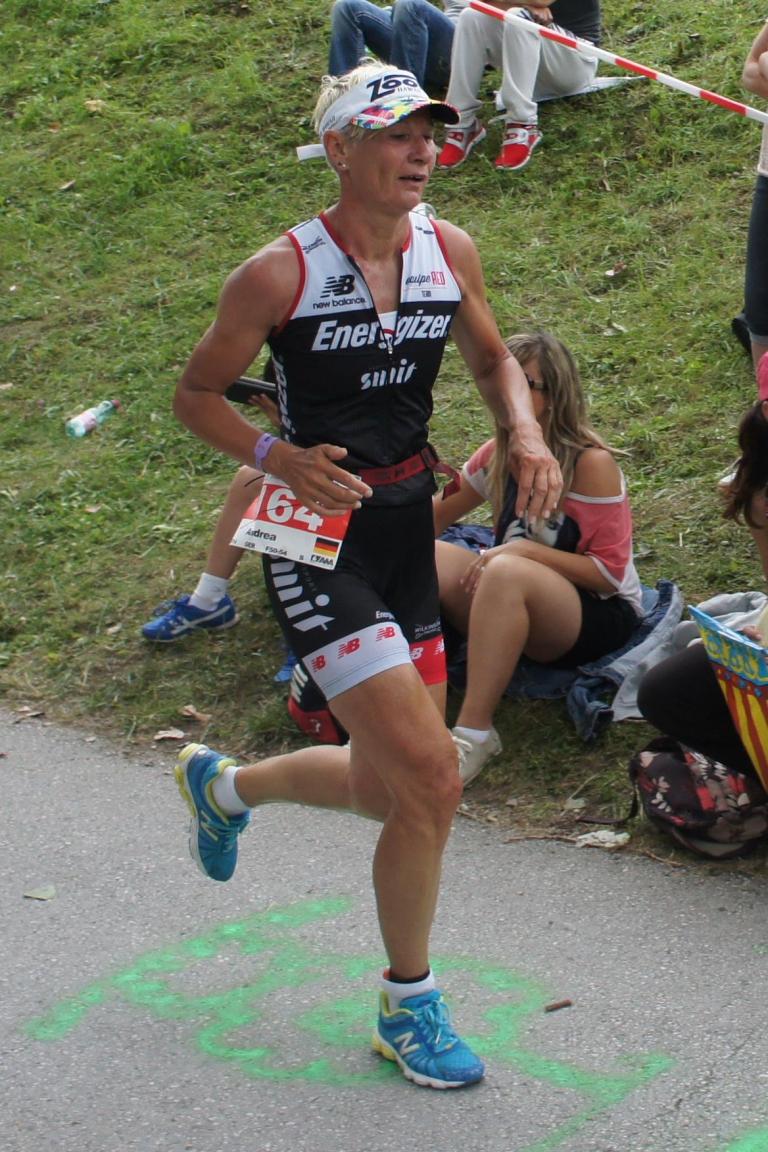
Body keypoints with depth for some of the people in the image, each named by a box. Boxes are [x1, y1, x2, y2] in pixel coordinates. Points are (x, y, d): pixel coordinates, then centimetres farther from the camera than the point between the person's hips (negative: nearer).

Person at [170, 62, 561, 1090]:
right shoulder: (281, 273, -15)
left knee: (387, 786, 16)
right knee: (432, 778, -13)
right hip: (319, 540, -7)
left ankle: (225, 785, 47)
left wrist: (527, 434, -3)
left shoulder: (449, 252, 1)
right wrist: (278, 457, -22)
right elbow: (196, 395, -5)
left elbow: (493, 360, 17)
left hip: (407, 530, 7)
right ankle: (408, 1007, 10)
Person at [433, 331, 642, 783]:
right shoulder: (500, 453, 3)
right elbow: (436, 517, 14)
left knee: (507, 572, -37)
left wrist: (522, 550, -25)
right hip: (513, 610, 6)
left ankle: (473, 733, -35)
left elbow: (610, 572, -17)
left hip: (601, 614, -6)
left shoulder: (591, 463, -15)